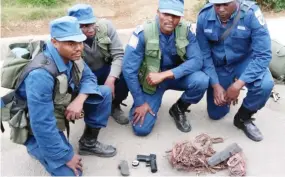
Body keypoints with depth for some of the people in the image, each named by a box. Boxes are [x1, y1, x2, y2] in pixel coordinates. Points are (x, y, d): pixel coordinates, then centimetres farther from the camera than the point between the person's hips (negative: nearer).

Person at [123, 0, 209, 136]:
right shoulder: (143, 32, -24)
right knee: (141, 129, -12)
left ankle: (178, 109, 2)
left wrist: (164, 75, -33)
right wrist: (140, 103, -17)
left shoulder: (185, 30, -16)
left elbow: (197, 61, -22)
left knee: (201, 81, -28)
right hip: (150, 80, -2)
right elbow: (129, 69, -22)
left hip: (176, 75, 2)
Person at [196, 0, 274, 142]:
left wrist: (238, 85, -32)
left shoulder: (251, 13, -27)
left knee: (265, 84, -33)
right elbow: (204, 54, -12)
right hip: (218, 65, 2)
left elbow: (263, 54, -27)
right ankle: (226, 97, 40)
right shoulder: (204, 16, -20)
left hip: (245, 61, -1)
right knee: (215, 114, 5)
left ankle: (243, 118, -3)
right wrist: (216, 85, -19)